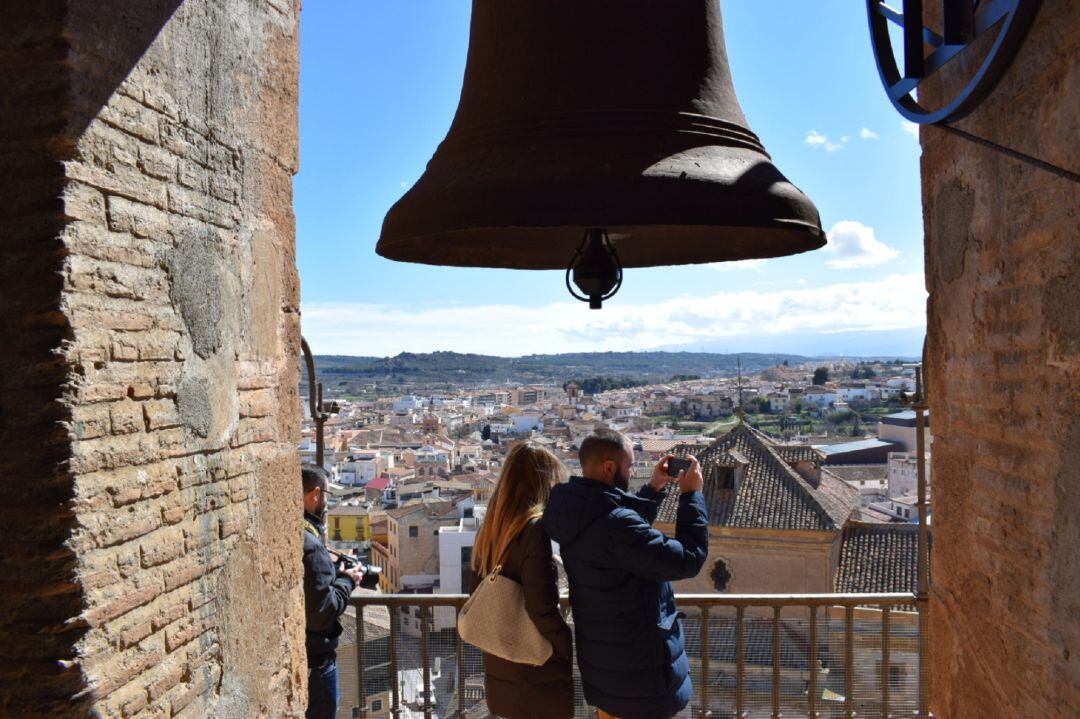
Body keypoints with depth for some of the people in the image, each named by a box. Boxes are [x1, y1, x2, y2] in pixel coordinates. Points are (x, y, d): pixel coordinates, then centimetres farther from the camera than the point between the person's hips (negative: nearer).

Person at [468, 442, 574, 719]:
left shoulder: (490, 527, 1)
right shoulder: (534, 528, -21)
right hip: (536, 670, -7)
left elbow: (476, 593, 9)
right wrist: (569, 646, -9)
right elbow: (541, 610, -24)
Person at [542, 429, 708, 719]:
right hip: (636, 668, -9)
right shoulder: (614, 523, -33)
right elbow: (688, 559, -27)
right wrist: (692, 494, -17)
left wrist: (654, 488, 8)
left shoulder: (582, 513, -2)